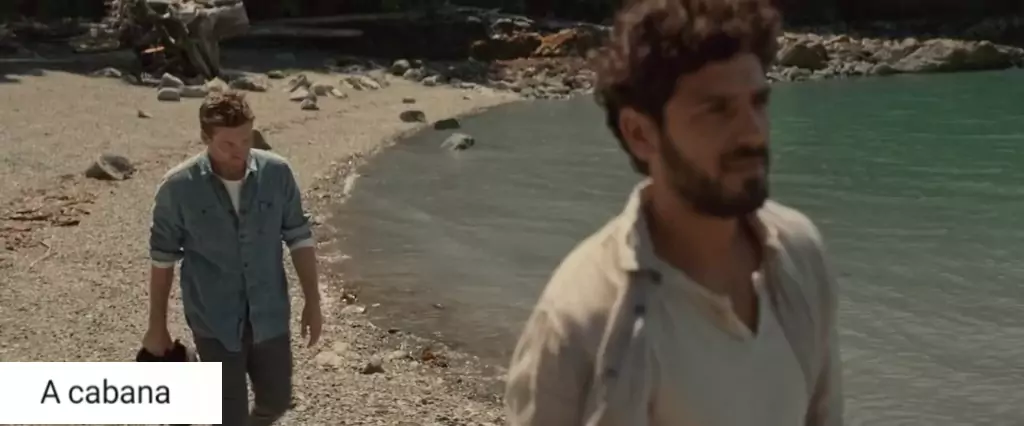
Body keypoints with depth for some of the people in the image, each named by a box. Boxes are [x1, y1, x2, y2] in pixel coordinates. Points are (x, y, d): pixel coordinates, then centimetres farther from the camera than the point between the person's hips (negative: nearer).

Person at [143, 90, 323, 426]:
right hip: (214, 322, -3)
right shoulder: (178, 187, -15)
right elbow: (162, 258, -4)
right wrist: (157, 325, 1)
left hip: (269, 316, 3)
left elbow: (299, 238, 1)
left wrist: (312, 302, 2)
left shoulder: (276, 173, -10)